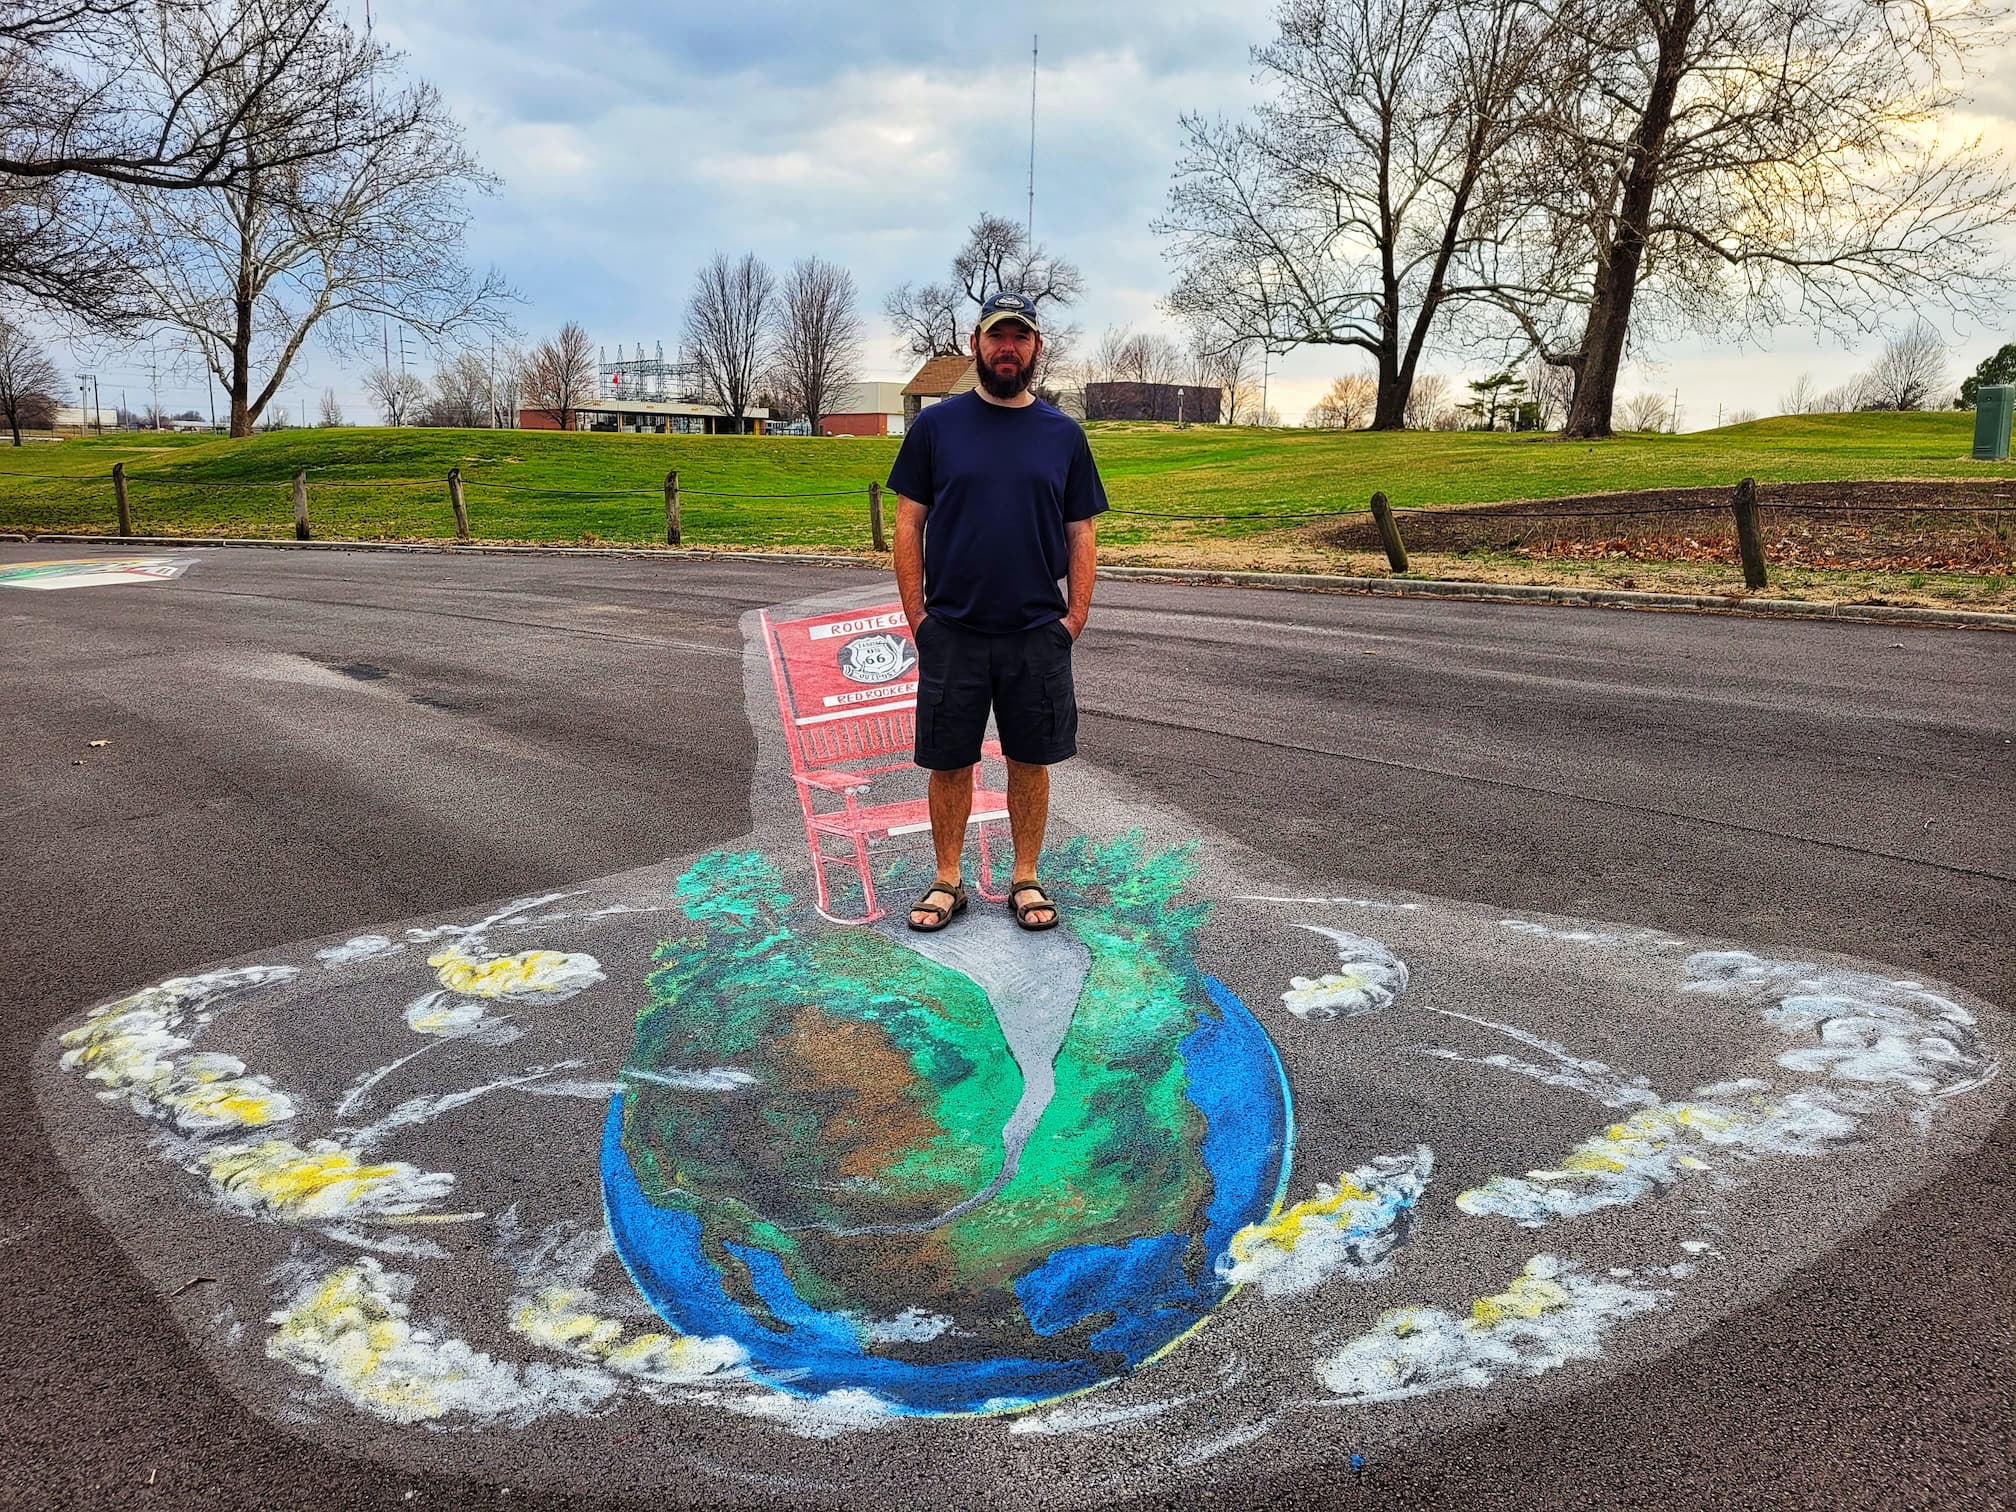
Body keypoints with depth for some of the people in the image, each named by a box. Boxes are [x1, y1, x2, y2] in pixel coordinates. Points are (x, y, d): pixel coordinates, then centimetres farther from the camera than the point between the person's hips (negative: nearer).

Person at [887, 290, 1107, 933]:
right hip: (951, 632, -1)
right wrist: (916, 615, -4)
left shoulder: (1063, 434, 6)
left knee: (1030, 761, 8)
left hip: (1039, 635, 1)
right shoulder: (936, 425, 2)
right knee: (949, 762, 6)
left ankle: (1025, 879, 22)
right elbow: (908, 523, 2)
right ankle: (947, 882, 21)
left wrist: (1075, 617, -1)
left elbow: (1081, 534, 8)